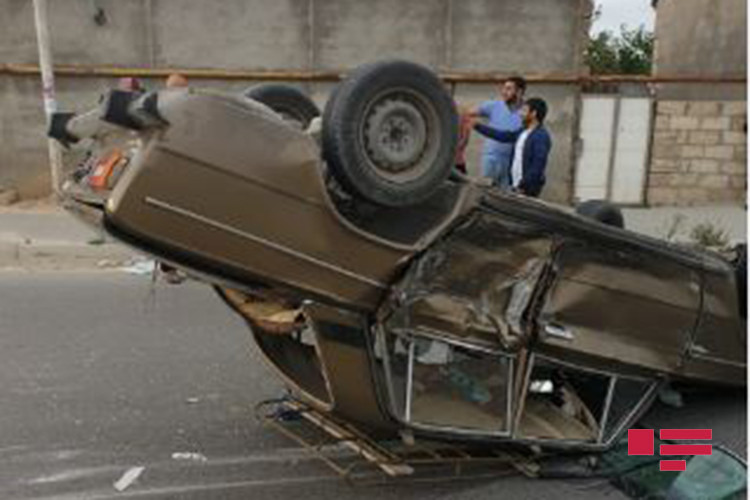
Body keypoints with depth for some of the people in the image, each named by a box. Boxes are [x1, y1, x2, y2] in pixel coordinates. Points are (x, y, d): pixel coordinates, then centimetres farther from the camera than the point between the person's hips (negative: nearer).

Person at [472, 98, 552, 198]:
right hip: (516, 186, 9)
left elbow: (538, 165, -20)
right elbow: (502, 136, 19)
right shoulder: (522, 133, 12)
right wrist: (476, 126, 20)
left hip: (527, 189, -9)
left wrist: (523, 186, -21)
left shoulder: (541, 136, -16)